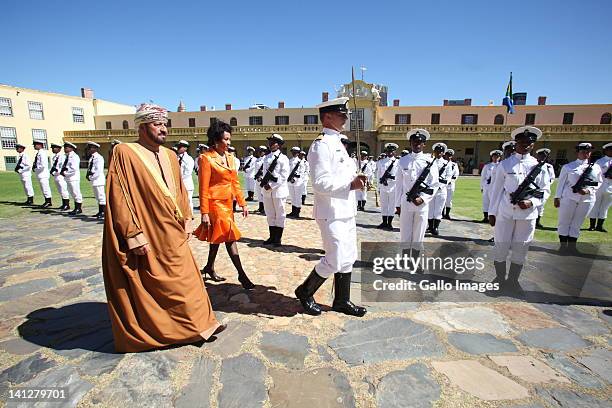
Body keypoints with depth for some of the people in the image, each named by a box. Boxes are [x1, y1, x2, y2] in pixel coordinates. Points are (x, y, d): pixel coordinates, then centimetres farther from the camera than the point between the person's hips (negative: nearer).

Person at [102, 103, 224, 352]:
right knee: (151, 284, 7)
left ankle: (199, 325, 30)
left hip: (173, 235, 7)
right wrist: (134, 234, -19)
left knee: (185, 280, 14)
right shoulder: (125, 153, -10)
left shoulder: (170, 155, 10)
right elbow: (119, 197, -15)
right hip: (148, 237, -6)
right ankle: (150, 332, 28)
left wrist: (186, 219, 11)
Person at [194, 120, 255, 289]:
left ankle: (209, 268, 35)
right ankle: (241, 274, 4)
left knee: (218, 237, 17)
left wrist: (242, 203, 9)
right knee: (231, 237, -5)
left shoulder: (230, 157, 9)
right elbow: (203, 188, -13)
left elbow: (235, 182, 12)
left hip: (227, 203, 7)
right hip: (215, 203, -7)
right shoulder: (207, 158, -11)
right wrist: (204, 213, -15)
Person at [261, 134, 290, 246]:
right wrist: (263, 183, 0)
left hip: (278, 190, -6)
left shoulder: (283, 158, -6)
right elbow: (264, 172, 17)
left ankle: (278, 238, 14)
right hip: (266, 191, 6)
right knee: (270, 214, 13)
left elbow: (284, 176, -12)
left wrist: (272, 185, -17)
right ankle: (272, 237, 25)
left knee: (279, 215, 5)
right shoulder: (266, 158, 12)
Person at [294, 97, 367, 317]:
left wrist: (354, 178, 5)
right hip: (332, 213, -10)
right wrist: (351, 184, -16)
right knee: (335, 261, -2)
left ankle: (342, 301, 30)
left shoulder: (337, 143, 16)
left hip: (346, 211, 10)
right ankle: (305, 292, 21)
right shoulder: (321, 145, -15)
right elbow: (321, 184, -23)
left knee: (348, 258, 14)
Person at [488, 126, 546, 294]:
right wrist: (492, 212, 3)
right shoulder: (505, 164, 2)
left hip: (527, 214, 2)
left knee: (521, 249, 9)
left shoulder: (538, 166, 6)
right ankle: (500, 279, 21)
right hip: (505, 213, -1)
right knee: (501, 246, 4)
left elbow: (542, 191, 9)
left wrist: (531, 202, -12)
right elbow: (496, 189, 3)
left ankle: (513, 280, 26)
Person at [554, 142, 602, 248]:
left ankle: (572, 247, 17)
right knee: (564, 222, 2)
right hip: (569, 198, -3)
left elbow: (599, 183, 12)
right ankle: (563, 246, 12)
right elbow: (561, 183, 1)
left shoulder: (596, 167, 9)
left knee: (577, 224, 10)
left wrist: (589, 190, -8)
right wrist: (557, 197, -2)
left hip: (587, 199, 3)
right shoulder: (568, 167, 1)